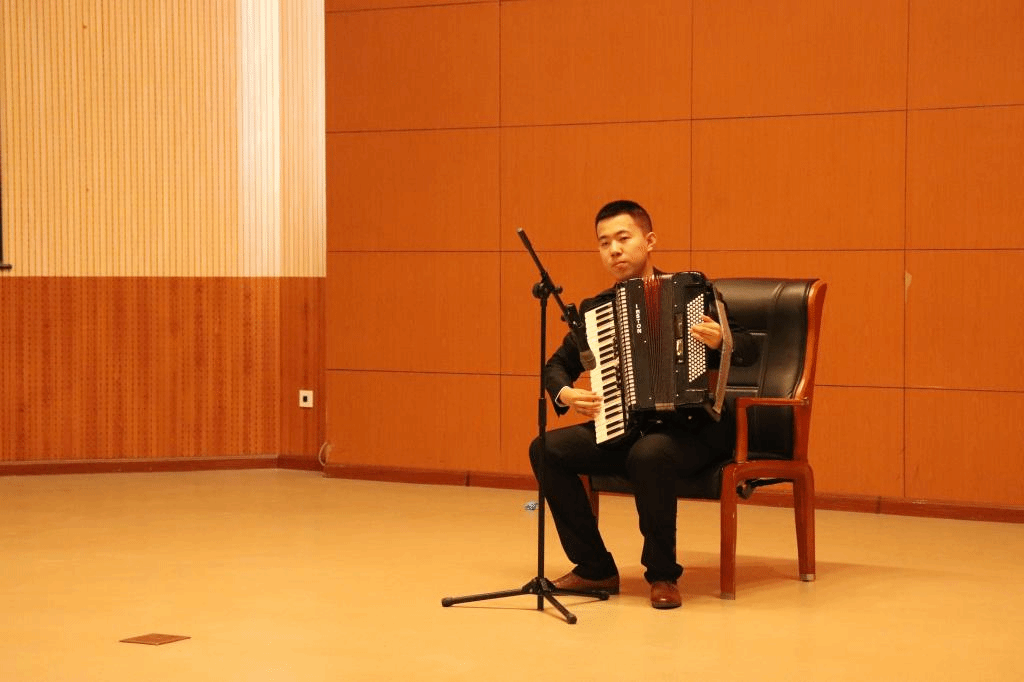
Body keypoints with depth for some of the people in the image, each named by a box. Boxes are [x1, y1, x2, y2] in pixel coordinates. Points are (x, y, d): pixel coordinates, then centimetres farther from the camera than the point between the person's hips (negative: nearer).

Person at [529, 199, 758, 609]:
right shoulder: (594, 310, 8)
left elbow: (749, 349, -8)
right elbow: (557, 365, 16)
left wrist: (720, 341, -30)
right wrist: (565, 394, -7)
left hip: (692, 429, -5)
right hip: (623, 430, 5)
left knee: (649, 454, -37)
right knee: (547, 449, -16)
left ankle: (662, 574, -16)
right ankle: (594, 568, -5)